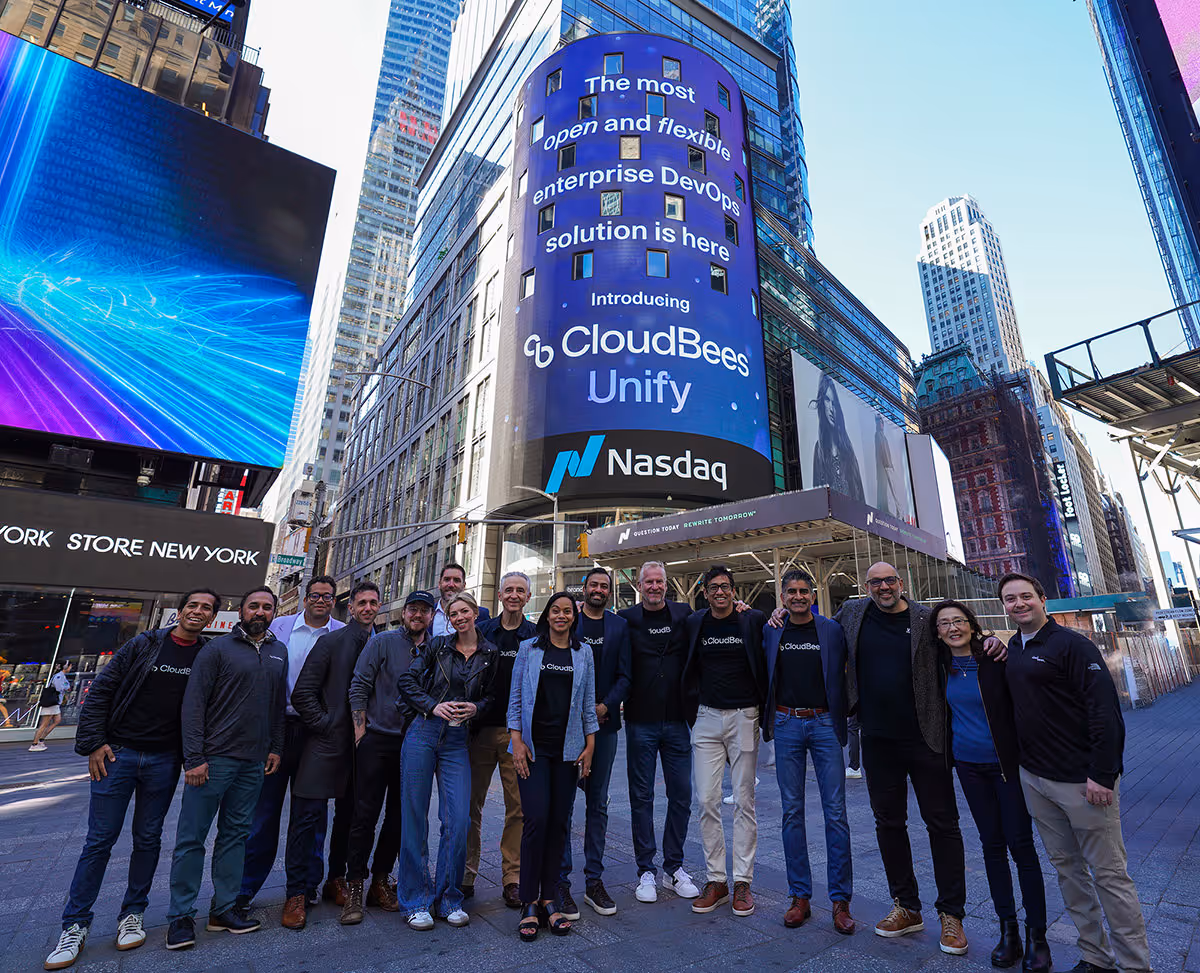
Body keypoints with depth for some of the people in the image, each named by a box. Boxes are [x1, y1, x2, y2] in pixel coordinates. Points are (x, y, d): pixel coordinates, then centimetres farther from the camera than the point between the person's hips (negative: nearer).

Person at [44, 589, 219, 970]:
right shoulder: (143, 646, -6)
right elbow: (100, 691, -2)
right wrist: (94, 742, -7)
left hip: (163, 762, 1)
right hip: (117, 753, -1)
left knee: (148, 839, 11)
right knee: (100, 839, 6)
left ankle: (132, 916, 28)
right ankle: (75, 925, 24)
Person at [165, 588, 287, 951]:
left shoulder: (279, 652, 9)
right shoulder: (218, 648, -6)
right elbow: (194, 704, -9)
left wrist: (275, 747, 10)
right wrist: (194, 757, -13)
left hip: (253, 763, 5)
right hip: (214, 758, -5)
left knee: (235, 835, 12)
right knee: (192, 837, 4)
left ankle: (224, 909, 23)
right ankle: (181, 916, 19)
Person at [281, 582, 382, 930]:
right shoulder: (331, 642, -4)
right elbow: (302, 693, -6)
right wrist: (326, 725, -10)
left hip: (361, 745, 4)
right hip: (327, 744, -3)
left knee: (349, 815, 14)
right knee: (308, 815, 0)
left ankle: (336, 879, 32)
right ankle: (296, 894, 15)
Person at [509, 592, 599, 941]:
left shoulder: (583, 654, 8)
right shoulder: (528, 648, 3)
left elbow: (588, 703, 10)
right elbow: (516, 697, 3)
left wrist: (590, 745, 5)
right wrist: (516, 741, -4)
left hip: (568, 748, 2)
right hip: (533, 745, -2)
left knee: (558, 822, 6)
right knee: (536, 819, -7)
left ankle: (549, 899, 20)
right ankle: (529, 903, 9)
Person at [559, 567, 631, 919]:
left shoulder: (620, 626, 7)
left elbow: (624, 675, 3)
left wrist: (605, 707, -11)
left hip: (604, 723, 3)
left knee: (598, 805, 12)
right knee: (563, 804, 4)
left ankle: (594, 881, 25)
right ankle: (560, 883, 17)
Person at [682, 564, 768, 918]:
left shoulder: (754, 620, -3)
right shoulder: (694, 623, 3)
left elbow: (768, 666, 4)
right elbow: (688, 670, 13)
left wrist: (765, 713, 1)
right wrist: (691, 710, 9)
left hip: (744, 717, -2)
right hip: (706, 717, 2)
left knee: (743, 801, 6)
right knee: (706, 800, 4)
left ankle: (742, 882, 19)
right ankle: (715, 880, 18)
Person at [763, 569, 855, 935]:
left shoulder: (832, 630, -1)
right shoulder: (771, 631, 3)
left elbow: (842, 676, 3)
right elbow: (764, 677, 12)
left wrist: (841, 719, -1)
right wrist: (769, 720, 4)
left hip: (824, 723, -1)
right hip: (786, 725, 1)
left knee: (835, 812, 2)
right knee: (792, 811, 7)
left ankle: (840, 900, 16)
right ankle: (800, 896, 20)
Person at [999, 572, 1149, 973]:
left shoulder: (1072, 644, -12)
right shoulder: (1012, 649, 8)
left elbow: (1105, 709, -16)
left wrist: (1102, 774, -18)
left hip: (1083, 780, -6)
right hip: (1034, 779, 6)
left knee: (1109, 874, 4)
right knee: (1067, 868, 15)